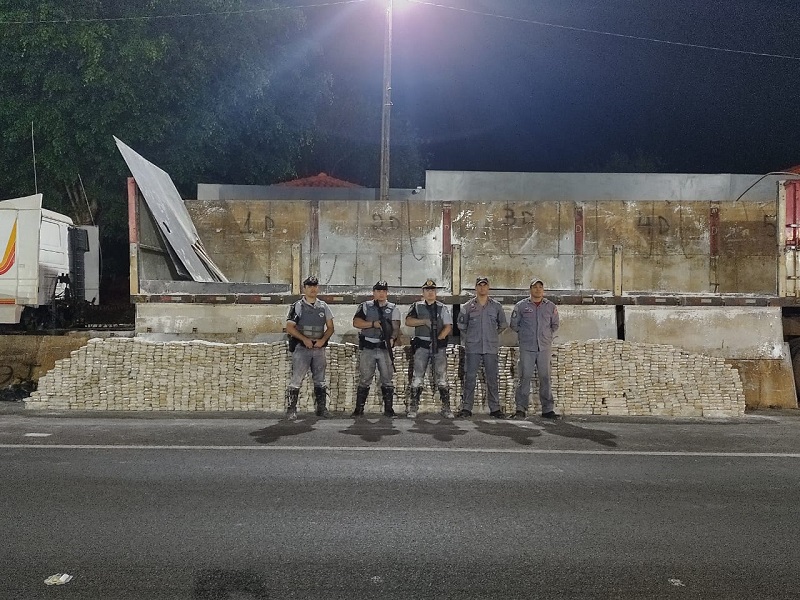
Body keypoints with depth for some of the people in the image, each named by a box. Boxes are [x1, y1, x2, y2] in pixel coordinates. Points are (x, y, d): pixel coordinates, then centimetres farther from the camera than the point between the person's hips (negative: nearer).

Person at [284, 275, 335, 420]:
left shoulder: (324, 307, 10)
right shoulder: (297, 306, -1)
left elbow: (330, 327, 10)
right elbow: (289, 328, -7)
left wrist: (323, 340, -8)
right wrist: (305, 339, -16)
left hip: (319, 348, 4)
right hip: (301, 348, -4)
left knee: (320, 381, 10)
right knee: (296, 380, -6)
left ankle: (321, 408, 19)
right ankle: (291, 410, 0)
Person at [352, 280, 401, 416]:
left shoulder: (393, 309, 8)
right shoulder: (365, 306, 6)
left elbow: (396, 327, -3)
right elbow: (356, 322, -5)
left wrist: (392, 338, -23)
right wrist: (373, 324, -14)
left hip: (385, 348, 1)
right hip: (367, 348, -1)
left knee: (387, 379, 3)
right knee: (364, 379, 2)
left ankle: (388, 408, 10)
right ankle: (359, 408, 8)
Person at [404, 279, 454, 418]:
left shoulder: (442, 308, 10)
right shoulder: (417, 306, 9)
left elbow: (448, 326, 2)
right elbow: (408, 321, -5)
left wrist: (440, 337, -12)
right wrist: (424, 321, -16)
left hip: (439, 345, 0)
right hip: (422, 345, 0)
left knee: (442, 377, 0)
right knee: (417, 377, -1)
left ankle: (446, 407, 6)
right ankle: (413, 407, 5)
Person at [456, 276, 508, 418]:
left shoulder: (496, 306, 7)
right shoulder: (468, 307, 5)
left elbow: (503, 325, 19)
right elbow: (461, 326, 14)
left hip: (491, 348, 1)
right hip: (472, 348, -1)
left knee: (492, 378, 4)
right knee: (470, 377, -1)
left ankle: (495, 408, 11)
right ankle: (466, 408, 5)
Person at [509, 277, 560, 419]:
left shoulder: (551, 307, 10)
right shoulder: (521, 306, 5)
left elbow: (555, 325, 21)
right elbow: (514, 324, 11)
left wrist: (547, 336, 12)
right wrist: (524, 334, 9)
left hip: (545, 348, 2)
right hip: (527, 348, -2)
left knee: (545, 378, 4)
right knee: (525, 377, -5)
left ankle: (547, 409, 11)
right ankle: (521, 409, 0)